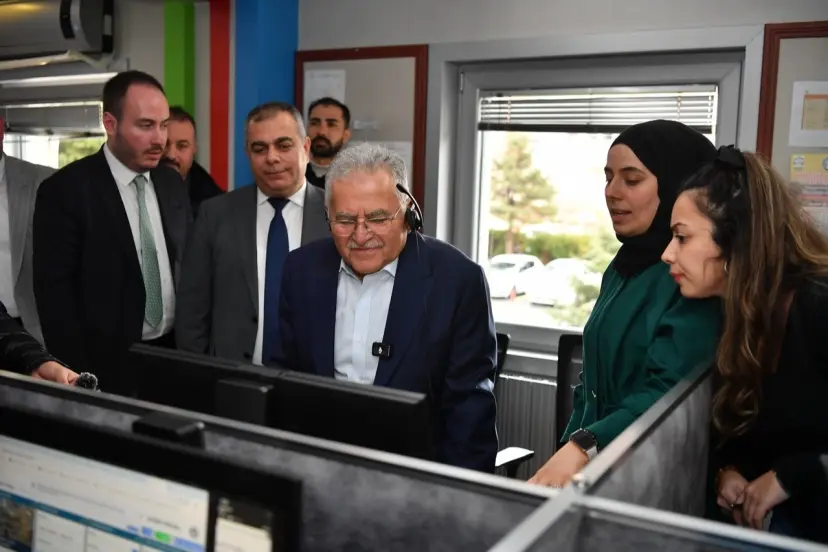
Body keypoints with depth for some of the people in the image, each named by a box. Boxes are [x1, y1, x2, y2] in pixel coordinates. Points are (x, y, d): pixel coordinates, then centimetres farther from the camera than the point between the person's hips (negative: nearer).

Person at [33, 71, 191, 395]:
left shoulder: (171, 183, 6)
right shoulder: (65, 190, -11)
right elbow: (54, 292, -12)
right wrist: (78, 377, -14)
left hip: (174, 354, 5)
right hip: (107, 365, -5)